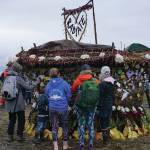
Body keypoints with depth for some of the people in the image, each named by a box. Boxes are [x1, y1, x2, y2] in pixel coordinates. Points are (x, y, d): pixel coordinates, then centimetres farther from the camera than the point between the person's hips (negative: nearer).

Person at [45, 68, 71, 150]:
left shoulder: (48, 85, 3)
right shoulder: (64, 83, -6)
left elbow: (46, 96, 8)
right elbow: (69, 95, -2)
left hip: (52, 108, 2)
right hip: (63, 108, -2)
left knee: (54, 127, 9)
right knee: (64, 126, 14)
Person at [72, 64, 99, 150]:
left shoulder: (78, 80, -10)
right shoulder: (95, 81, -7)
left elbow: (73, 90, 5)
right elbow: (98, 92, 3)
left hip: (81, 105, -1)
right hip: (92, 105, 1)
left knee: (81, 124, 9)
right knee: (90, 124, 12)